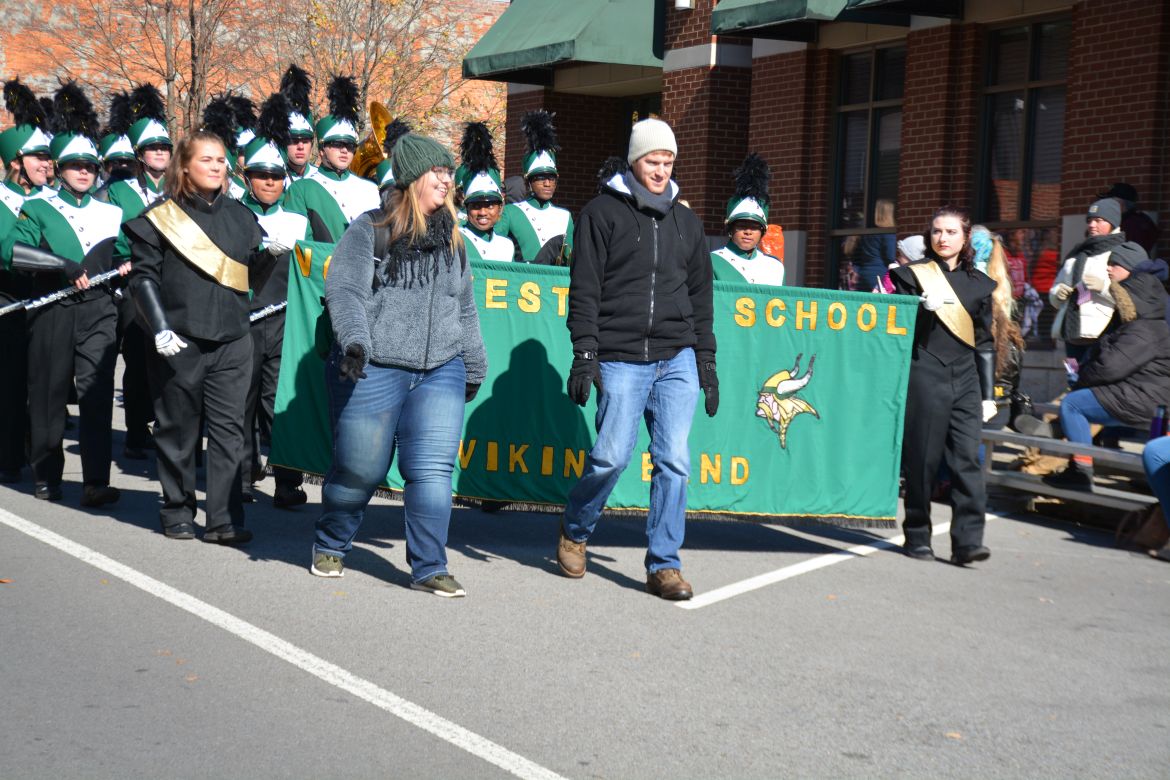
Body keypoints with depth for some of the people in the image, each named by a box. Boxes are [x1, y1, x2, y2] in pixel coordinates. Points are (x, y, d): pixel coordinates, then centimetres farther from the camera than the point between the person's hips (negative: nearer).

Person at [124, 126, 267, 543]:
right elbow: (143, 275, -3)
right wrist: (159, 328, -13)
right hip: (178, 340, -3)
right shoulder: (160, 216, -1)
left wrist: (272, 254, -2)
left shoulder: (240, 216, 11)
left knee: (229, 428, -2)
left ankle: (224, 520, -1)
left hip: (232, 339, 3)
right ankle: (177, 512, 19)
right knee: (178, 428, 7)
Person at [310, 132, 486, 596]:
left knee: (432, 469, -7)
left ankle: (429, 567, 1)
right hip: (373, 370, -4)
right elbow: (344, 290, -8)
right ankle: (330, 548, 29)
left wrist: (474, 367, 27)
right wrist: (354, 339, -23)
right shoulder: (370, 231, -1)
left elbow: (465, 308, 24)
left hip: (440, 372, 4)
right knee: (359, 469, 4)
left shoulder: (452, 240, 16)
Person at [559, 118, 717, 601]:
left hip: (676, 360, 4)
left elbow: (701, 298, 21)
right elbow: (584, 290, -1)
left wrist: (706, 362, 15)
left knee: (674, 461, -4)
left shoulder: (686, 222, 17)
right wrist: (585, 356, -9)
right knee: (612, 456, -9)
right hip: (620, 359, -3)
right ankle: (575, 532, 18)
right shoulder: (603, 213, 4)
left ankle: (664, 565, 5)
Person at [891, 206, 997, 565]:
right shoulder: (912, 275, 5)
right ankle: (917, 535, 12)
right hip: (924, 376, -2)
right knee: (922, 458, 0)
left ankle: (967, 541, -11)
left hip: (964, 379, 2)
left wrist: (988, 395, 12)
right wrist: (924, 308, -15)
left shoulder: (979, 283, 13)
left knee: (967, 458, -8)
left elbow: (985, 343, 16)